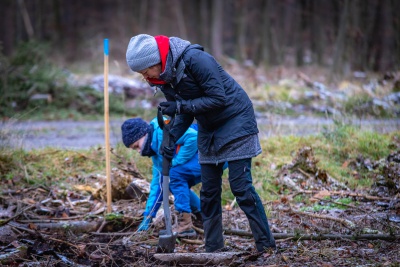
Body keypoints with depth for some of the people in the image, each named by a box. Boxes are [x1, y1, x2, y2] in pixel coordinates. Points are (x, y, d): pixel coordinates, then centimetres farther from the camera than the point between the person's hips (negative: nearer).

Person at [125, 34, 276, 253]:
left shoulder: (195, 60, -27)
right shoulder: (164, 77, -2)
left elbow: (218, 98, -26)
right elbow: (185, 111, 5)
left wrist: (181, 106, -28)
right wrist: (172, 137, -11)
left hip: (235, 122, -8)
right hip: (208, 130, 8)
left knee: (241, 186, -11)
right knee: (209, 190, 6)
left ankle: (266, 245, -5)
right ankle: (213, 248, 14)